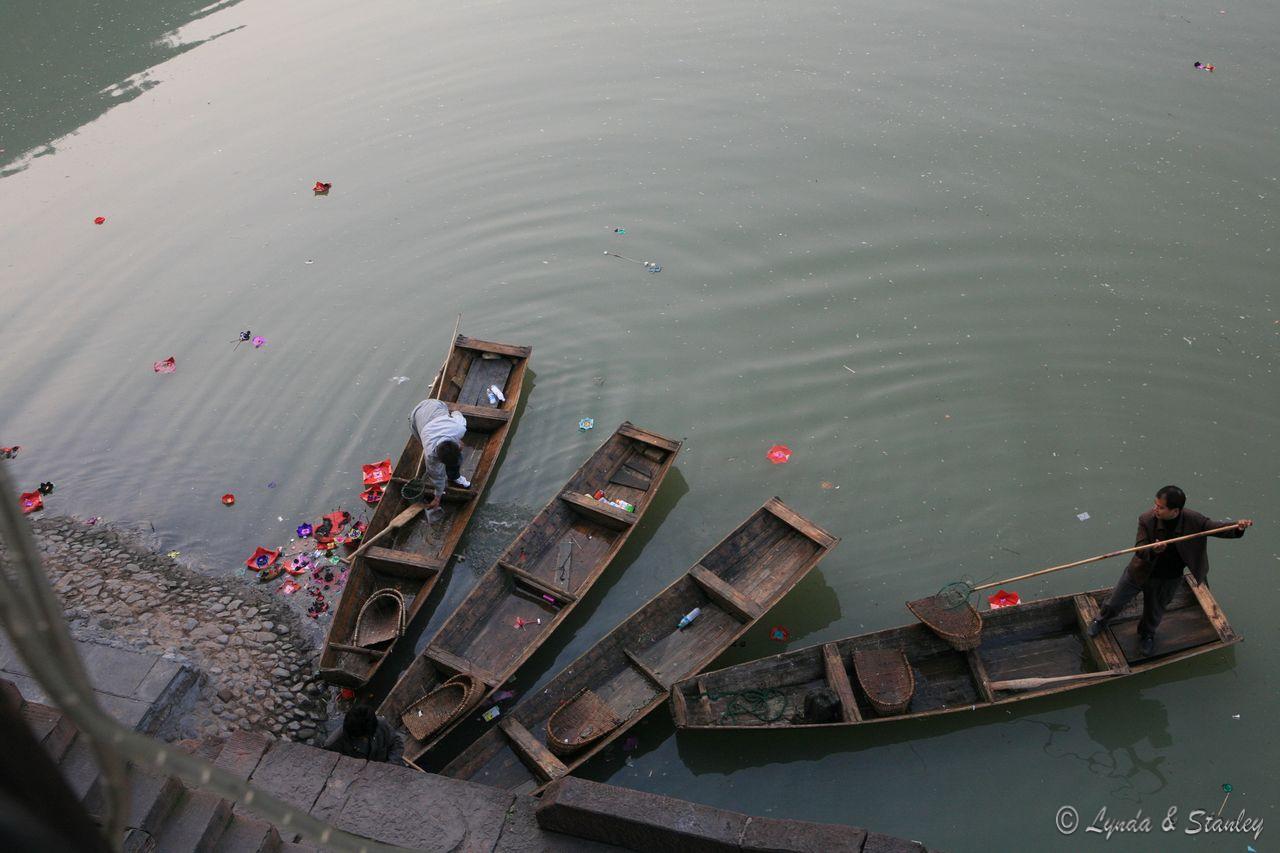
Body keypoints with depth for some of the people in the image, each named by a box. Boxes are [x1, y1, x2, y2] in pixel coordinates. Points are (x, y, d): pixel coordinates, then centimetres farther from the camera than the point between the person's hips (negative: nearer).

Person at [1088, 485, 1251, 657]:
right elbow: (1139, 550, -26)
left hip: (1168, 579, 0)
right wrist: (1152, 550, -49)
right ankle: (1102, 619, 53)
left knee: (1154, 613, 25)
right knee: (1115, 603, 19)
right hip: (1139, 572, 0)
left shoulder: (1193, 520, -26)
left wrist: (1237, 527, -41)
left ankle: (1146, 634, 58)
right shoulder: (1146, 519, -26)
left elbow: (1217, 527, -20)